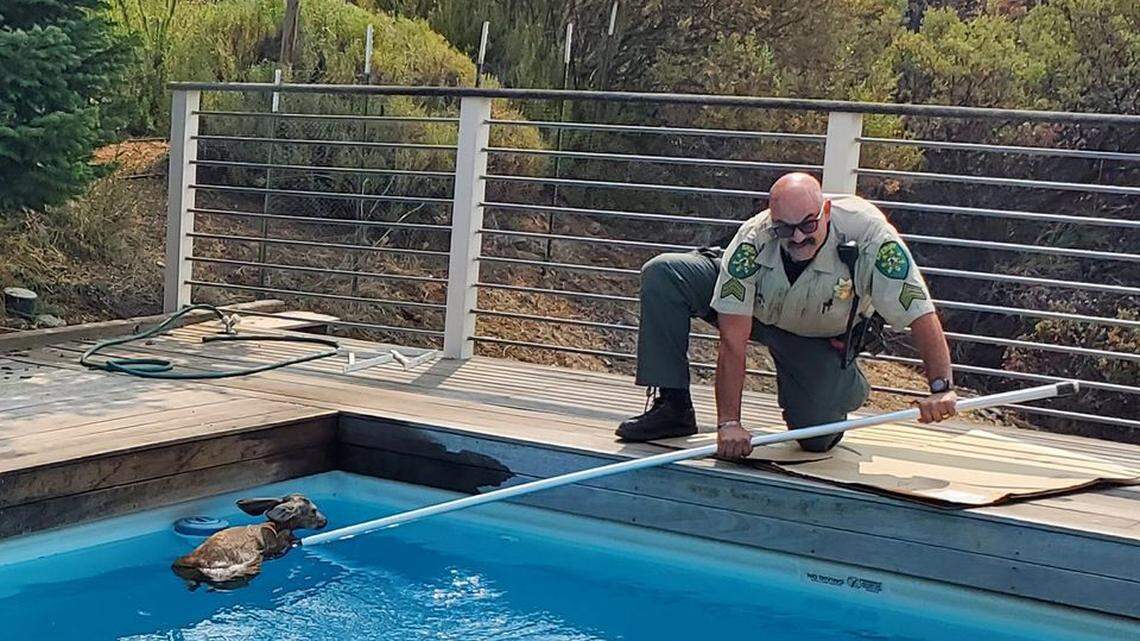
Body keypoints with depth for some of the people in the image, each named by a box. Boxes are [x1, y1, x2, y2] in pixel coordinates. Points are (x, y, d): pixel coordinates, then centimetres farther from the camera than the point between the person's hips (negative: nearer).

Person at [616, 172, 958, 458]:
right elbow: (733, 340, -35)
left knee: (816, 437, -19)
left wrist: (941, 387, -40)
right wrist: (728, 422, -38)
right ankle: (672, 407, -14)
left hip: (821, 339, -1)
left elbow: (921, 315, -31)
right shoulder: (753, 240, -34)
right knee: (663, 274, -21)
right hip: (752, 308, 1)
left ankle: (848, 386, 19)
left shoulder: (869, 233, -36)